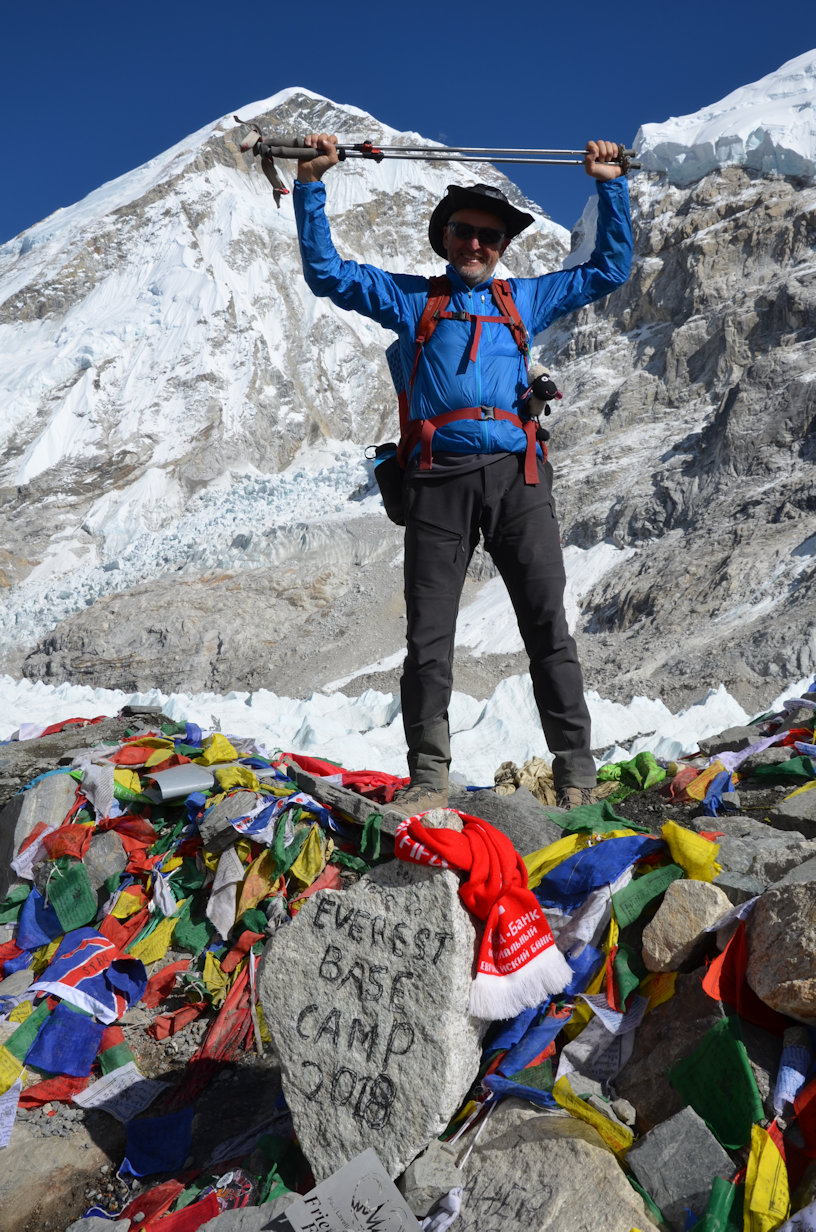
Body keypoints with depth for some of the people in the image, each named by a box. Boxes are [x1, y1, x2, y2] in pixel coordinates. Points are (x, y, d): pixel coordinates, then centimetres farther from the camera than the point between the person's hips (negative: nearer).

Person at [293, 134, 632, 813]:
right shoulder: (411, 298, 22)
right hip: (438, 480, 0)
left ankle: (577, 774, 1)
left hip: (516, 475, 1)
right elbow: (326, 272, 20)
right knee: (429, 636, -3)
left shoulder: (526, 298, 26)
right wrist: (311, 183, 14)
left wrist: (611, 187, 26)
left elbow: (609, 269, 32)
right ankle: (429, 778, 6)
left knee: (548, 627, -5)